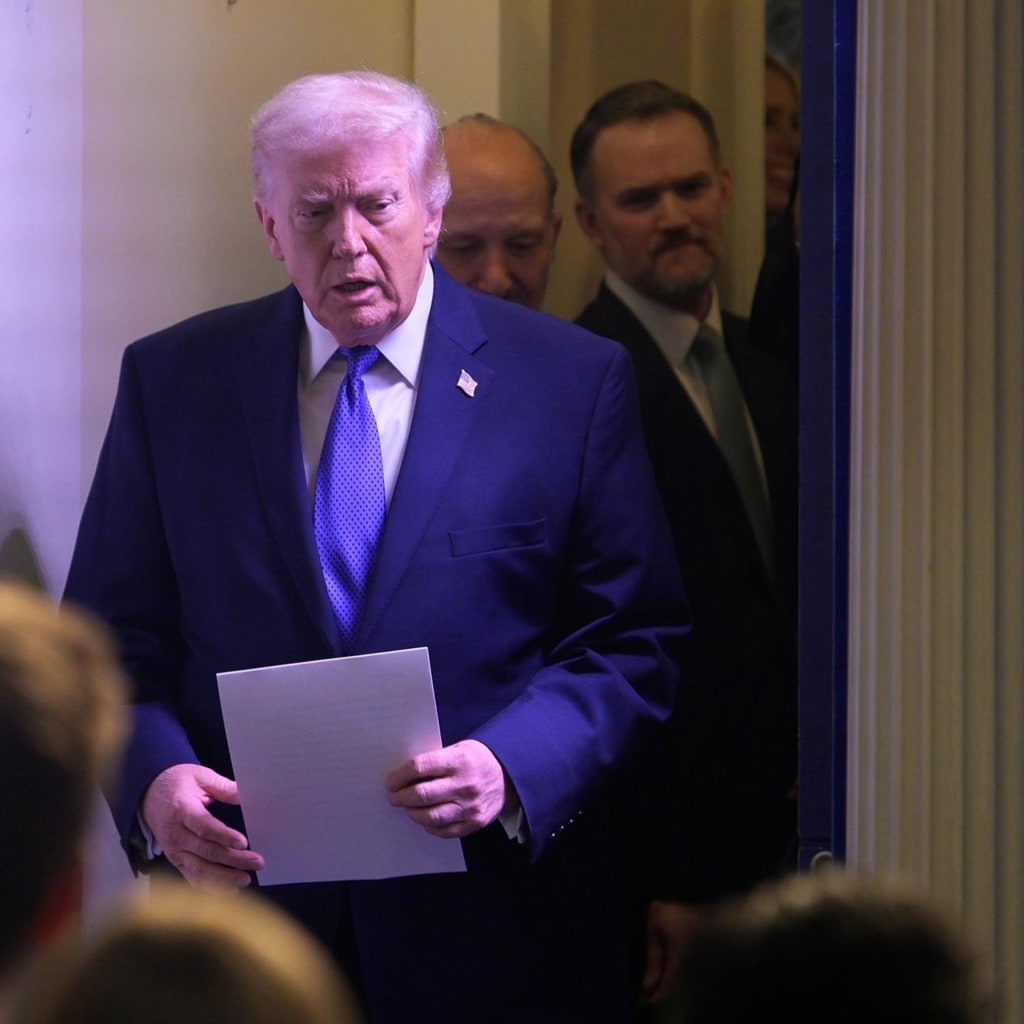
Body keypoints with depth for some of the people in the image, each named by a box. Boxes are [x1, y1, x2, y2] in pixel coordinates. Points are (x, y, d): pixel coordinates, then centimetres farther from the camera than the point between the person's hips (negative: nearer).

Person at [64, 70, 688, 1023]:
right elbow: (113, 636, 6)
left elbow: (635, 642, -2)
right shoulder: (172, 381, 5)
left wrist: (510, 768, -19)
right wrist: (154, 778, -13)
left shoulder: (575, 382, 0)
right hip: (244, 901, 1)